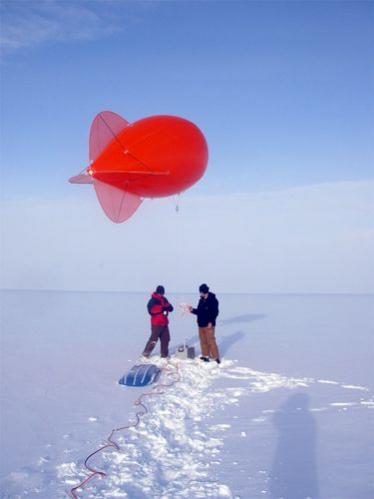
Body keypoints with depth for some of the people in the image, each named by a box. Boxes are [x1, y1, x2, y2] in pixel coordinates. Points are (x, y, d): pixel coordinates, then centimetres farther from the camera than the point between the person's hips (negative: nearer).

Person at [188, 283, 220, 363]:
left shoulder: (212, 300, -10)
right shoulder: (201, 300, 13)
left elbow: (215, 312, -15)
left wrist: (211, 322, -21)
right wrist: (193, 310, 3)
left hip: (209, 325, -7)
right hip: (201, 324, 8)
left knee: (211, 341, -8)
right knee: (203, 341, 11)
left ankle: (216, 357, -3)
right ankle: (205, 355, 20)